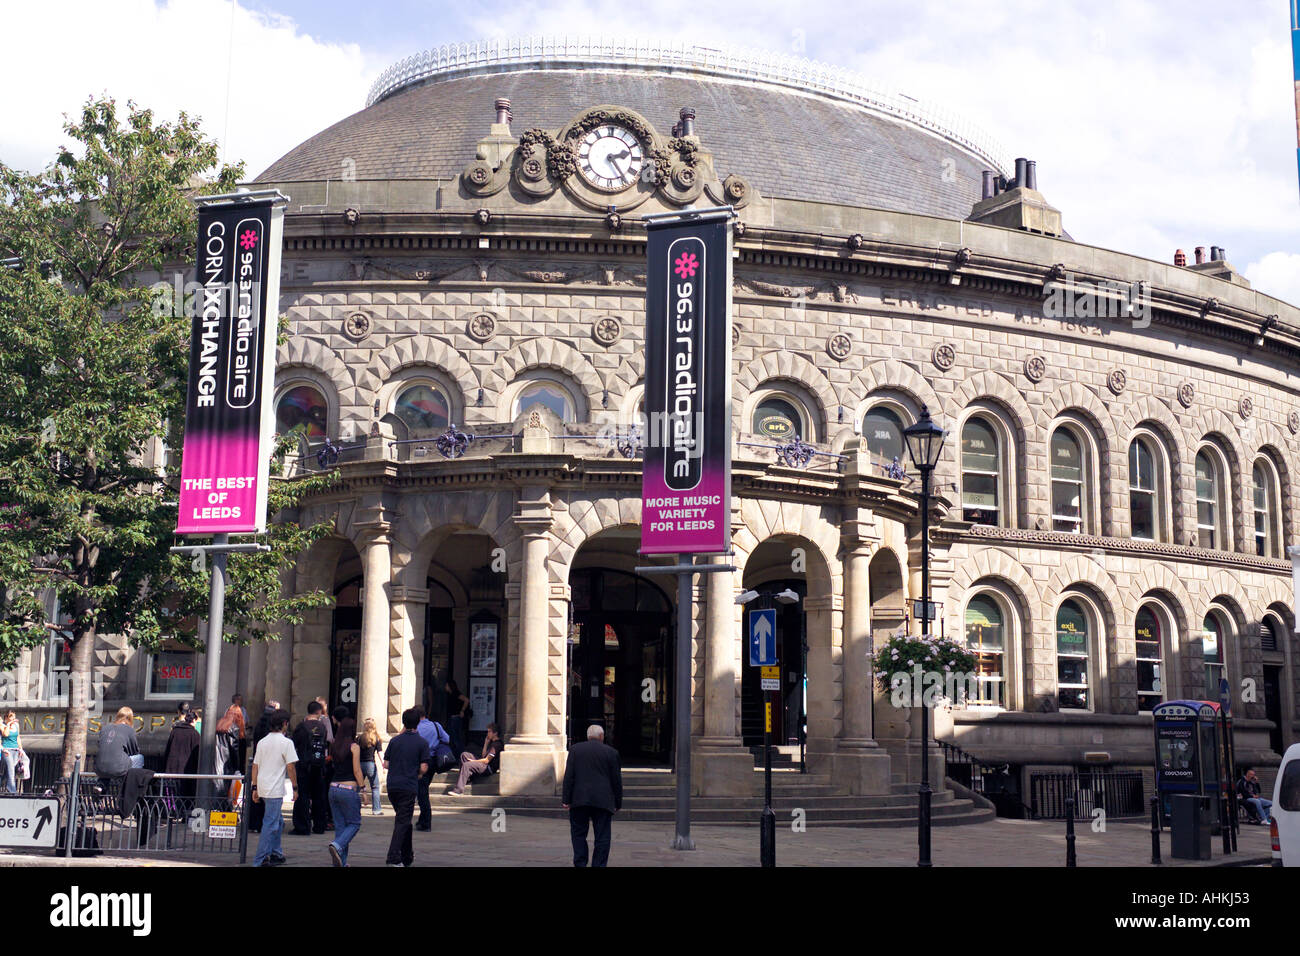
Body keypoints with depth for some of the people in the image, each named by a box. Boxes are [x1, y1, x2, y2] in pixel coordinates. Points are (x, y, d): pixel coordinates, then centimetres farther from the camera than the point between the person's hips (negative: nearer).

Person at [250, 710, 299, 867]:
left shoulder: (262, 742, 12)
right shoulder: (286, 742, -9)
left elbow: (255, 766, 12)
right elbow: (291, 767, -11)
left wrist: (254, 788, 16)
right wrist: (295, 787, -4)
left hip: (262, 787, 8)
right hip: (275, 789, -8)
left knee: (278, 821, 20)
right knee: (271, 824, -4)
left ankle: (275, 853, 24)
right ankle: (260, 859, -6)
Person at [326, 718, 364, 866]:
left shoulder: (334, 746, 8)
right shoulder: (354, 747, -8)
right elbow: (356, 771, -10)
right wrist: (362, 787, -5)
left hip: (333, 787, 6)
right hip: (349, 789, -5)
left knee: (339, 825, 10)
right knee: (354, 824, 6)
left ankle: (341, 862, 8)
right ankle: (337, 845, -19)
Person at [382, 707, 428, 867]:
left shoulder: (394, 741, 6)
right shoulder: (422, 743, -3)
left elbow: (385, 764, 8)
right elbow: (423, 768, -6)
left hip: (392, 786, 4)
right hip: (409, 786, -4)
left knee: (402, 819, 19)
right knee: (402, 822, -2)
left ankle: (407, 856, 27)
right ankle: (393, 857, -13)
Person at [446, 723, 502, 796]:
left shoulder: (496, 744, -16)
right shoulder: (492, 742, 17)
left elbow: (486, 760, -18)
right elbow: (483, 755, 18)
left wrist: (472, 761, -9)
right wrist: (486, 743, 12)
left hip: (489, 768, -11)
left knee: (466, 765, -29)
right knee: (464, 754, 7)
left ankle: (458, 790, -33)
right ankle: (466, 778, -1)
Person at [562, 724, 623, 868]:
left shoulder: (575, 749, 6)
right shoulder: (611, 752, 4)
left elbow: (569, 776, -1)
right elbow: (616, 780, 5)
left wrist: (567, 800, 0)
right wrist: (618, 803, 12)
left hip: (579, 801, 1)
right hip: (603, 801, -1)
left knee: (578, 834, 9)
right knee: (602, 837, 4)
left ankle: (580, 864, 3)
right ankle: (599, 864, 1)